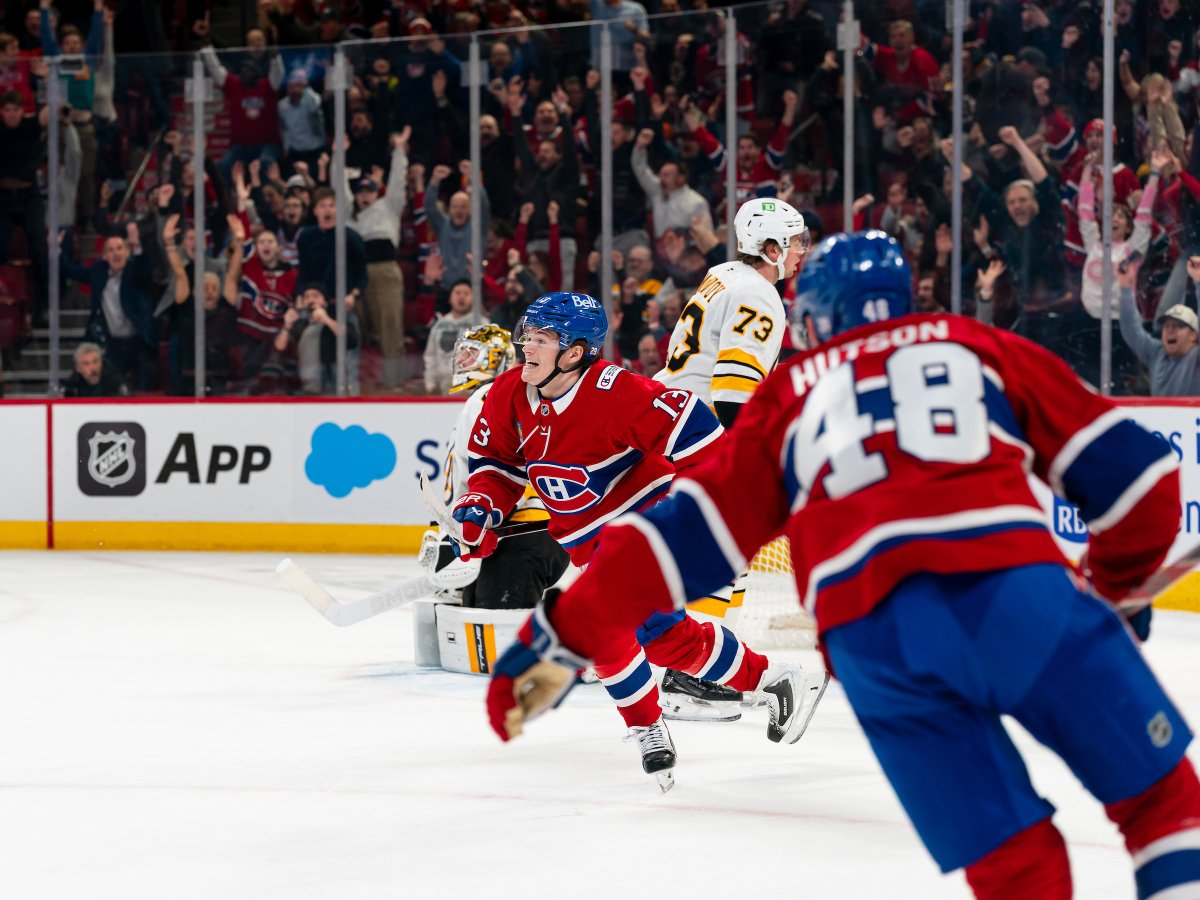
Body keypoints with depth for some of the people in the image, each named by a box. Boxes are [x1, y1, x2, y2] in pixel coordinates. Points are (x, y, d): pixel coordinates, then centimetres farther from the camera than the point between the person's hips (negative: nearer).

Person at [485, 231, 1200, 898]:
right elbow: (1125, 464, 21)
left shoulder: (790, 393, 28)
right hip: (1014, 587, -1)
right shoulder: (983, 347, 27)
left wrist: (561, 640, 27)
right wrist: (1121, 584, 37)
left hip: (871, 638, 1)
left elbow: (684, 536, 22)